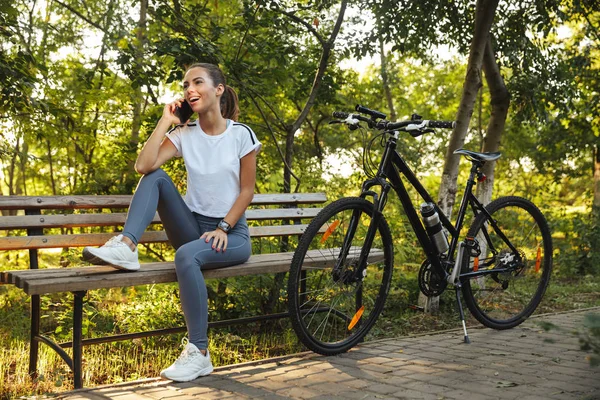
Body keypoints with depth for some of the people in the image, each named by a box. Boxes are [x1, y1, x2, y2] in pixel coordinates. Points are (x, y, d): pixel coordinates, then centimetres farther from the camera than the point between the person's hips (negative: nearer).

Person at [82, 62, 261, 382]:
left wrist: (222, 228, -14)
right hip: (193, 225, 4)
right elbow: (143, 166, -15)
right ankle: (125, 247, -31)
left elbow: (247, 191, -4)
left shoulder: (242, 135, -5)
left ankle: (199, 354, -28)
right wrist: (165, 121, -11)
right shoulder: (184, 134, 2)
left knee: (187, 255, -35)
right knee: (157, 177, -14)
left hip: (230, 233, -4)